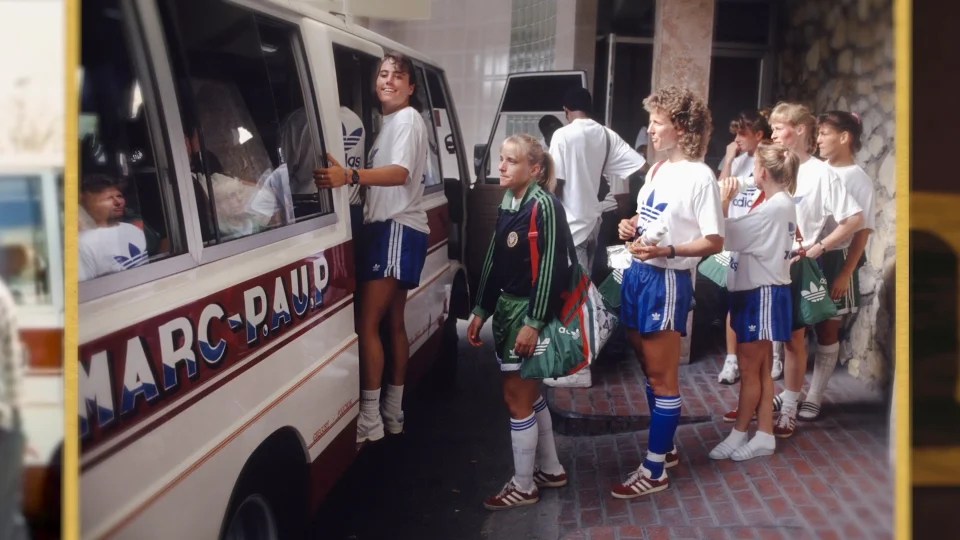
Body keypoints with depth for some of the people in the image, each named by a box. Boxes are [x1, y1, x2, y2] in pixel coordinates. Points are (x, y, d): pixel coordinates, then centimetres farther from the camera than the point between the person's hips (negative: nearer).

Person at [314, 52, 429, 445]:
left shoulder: (407, 119, -9)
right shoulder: (390, 122, 22)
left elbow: (400, 173, -28)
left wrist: (350, 176, -43)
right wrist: (351, 178, 4)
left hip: (397, 229, -11)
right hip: (390, 227, 11)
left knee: (367, 324, -14)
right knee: (393, 323, 12)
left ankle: (370, 420, -11)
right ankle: (393, 413, 20)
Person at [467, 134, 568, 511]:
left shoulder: (545, 205, -15)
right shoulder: (507, 205, 10)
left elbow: (551, 267, -19)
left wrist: (534, 322, -22)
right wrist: (481, 311, 14)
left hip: (529, 310, -8)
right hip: (505, 307, 8)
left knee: (516, 396, -2)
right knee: (529, 393, 16)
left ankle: (523, 486, 11)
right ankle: (550, 469, 31)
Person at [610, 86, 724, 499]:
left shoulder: (699, 177, -14)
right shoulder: (656, 170, 13)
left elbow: (715, 242, -16)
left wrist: (666, 251, -27)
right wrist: (631, 227, 3)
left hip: (668, 280, -9)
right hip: (637, 274, 9)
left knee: (662, 376, 0)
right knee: (650, 369, 16)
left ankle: (654, 470, 8)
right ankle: (664, 448, 31)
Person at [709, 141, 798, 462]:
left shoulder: (774, 207, -20)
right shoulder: (780, 203, 12)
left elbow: (727, 236, -22)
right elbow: (745, 236, 8)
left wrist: (724, 202, -11)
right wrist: (730, 200, 1)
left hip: (762, 293, -10)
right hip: (757, 290, 10)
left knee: (749, 369, 2)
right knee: (761, 368, 13)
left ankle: (738, 434, 13)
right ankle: (765, 435, 20)